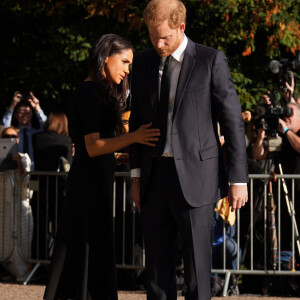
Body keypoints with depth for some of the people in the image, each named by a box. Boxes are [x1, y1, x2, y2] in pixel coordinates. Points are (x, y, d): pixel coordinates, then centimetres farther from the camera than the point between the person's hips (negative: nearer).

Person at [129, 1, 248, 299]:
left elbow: (233, 122, -4)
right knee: (157, 264, 7)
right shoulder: (142, 64, 10)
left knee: (197, 264, -4)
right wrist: (136, 174, 12)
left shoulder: (211, 61, -5)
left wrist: (238, 179, -6)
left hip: (195, 177, -5)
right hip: (155, 177, 5)